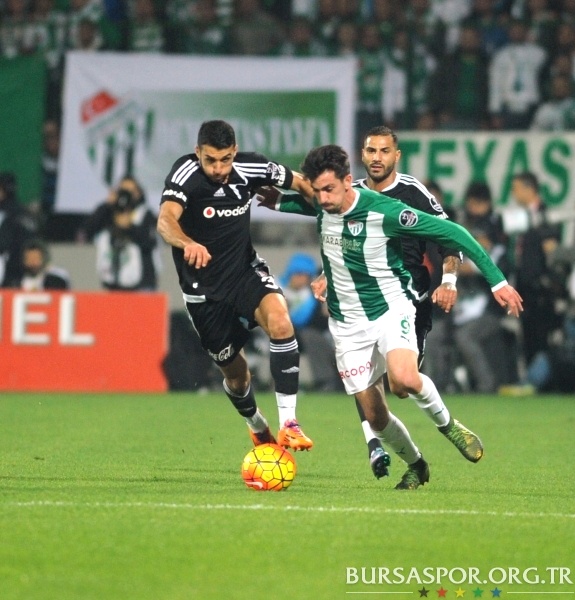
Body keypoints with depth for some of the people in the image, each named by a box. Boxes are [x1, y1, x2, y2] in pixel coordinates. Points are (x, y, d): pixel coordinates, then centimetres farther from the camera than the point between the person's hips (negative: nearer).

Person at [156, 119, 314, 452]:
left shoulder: (250, 167, -11)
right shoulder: (186, 174, -23)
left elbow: (301, 183, 7)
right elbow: (166, 219, -42)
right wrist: (188, 244, -61)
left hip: (246, 271, 2)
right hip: (204, 289, -2)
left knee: (279, 320, -30)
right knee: (235, 371, 10)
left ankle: (288, 423, -25)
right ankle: (258, 427, 45)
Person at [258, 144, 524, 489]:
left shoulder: (384, 211, -23)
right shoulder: (320, 206, -4)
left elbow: (450, 232, -18)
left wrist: (497, 280, -17)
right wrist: (278, 203, 3)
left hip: (391, 308, -5)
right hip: (348, 324, 5)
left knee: (404, 379, -34)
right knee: (375, 417, 3)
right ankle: (415, 466, 30)